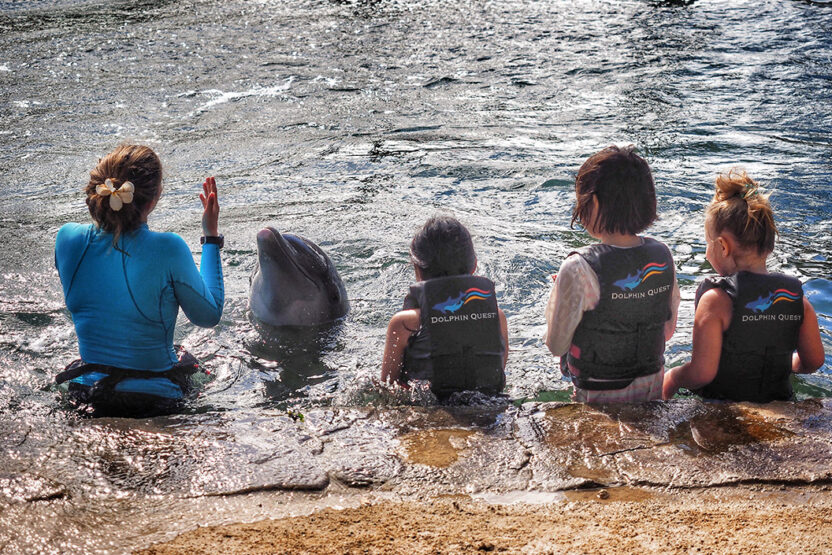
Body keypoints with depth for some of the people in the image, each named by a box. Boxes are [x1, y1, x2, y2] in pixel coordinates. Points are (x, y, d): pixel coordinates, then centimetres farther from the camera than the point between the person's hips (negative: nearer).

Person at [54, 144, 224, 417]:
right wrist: (212, 238, -3)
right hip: (153, 399, -3)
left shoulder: (67, 239, -13)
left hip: (85, 393, 4)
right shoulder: (167, 249, -25)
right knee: (188, 360, 33)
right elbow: (209, 316, -9)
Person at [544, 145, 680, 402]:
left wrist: (561, 290, 2)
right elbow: (668, 330, 6)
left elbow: (556, 345, -12)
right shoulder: (662, 256, -6)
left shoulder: (579, 269, -23)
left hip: (598, 396, -5)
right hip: (653, 389, 5)